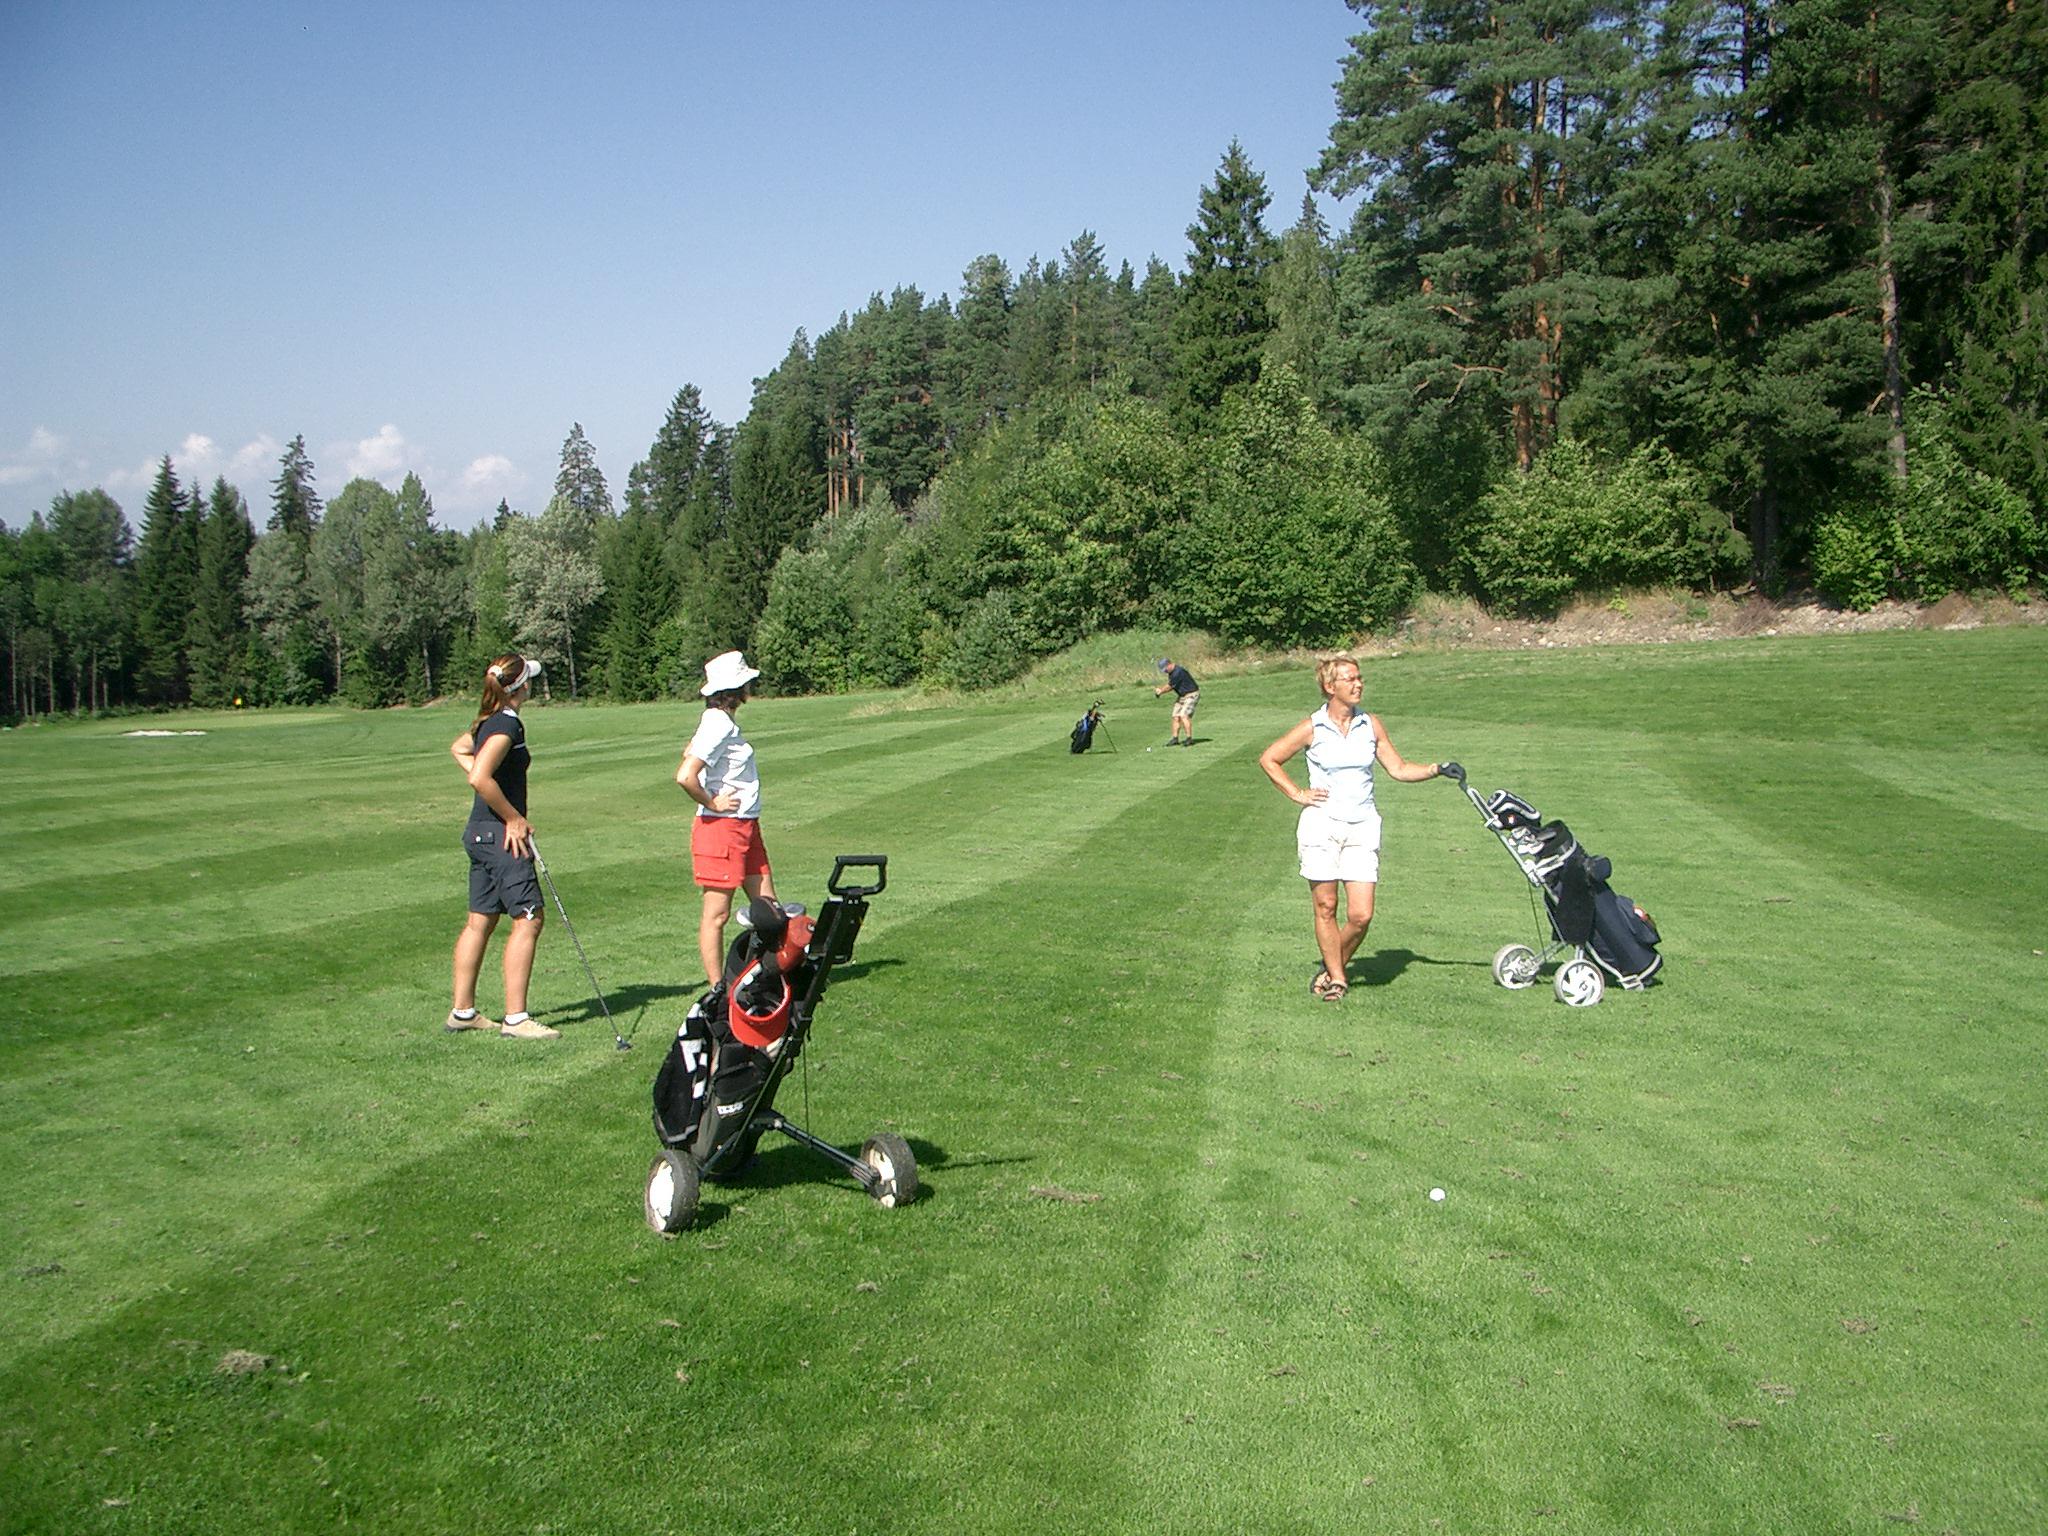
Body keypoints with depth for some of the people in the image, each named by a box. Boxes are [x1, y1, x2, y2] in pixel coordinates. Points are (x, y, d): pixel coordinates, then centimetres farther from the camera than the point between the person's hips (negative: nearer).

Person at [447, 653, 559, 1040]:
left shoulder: (489, 722, 13)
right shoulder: (506, 725, -16)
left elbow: (458, 748, 32)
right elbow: (481, 777, -26)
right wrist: (514, 818, -16)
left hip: (482, 833, 10)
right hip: (499, 834, -10)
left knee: (480, 921, 13)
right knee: (529, 918, -8)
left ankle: (463, 1010, 20)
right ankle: (515, 1017, -8)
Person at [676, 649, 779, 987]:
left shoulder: (722, 721, 12)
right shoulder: (718, 725, -18)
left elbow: (689, 753, 28)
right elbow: (685, 776, -28)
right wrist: (712, 803, -13)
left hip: (746, 827, 10)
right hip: (721, 829, -10)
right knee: (717, 915, -1)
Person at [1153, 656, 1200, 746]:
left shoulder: (1178, 672, -25)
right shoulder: (1172, 672, 6)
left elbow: (1169, 686, -17)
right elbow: (1169, 684, 14)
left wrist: (1160, 691, -1)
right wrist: (1159, 689, -2)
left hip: (1191, 695, -10)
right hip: (1181, 696, 10)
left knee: (1184, 716, -20)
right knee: (1176, 717, 4)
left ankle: (1189, 739, -16)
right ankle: (1175, 738, 10)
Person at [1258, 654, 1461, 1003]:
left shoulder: (1371, 725, 7)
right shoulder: (1312, 728, -2)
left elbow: (1399, 768, 11)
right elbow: (1268, 759, 7)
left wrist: (1437, 769, -2)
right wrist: (1298, 795, 1)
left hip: (1362, 829, 2)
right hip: (1321, 825, -2)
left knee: (1361, 915, -5)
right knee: (1325, 907, 3)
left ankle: (1332, 965, 20)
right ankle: (1336, 977, 18)